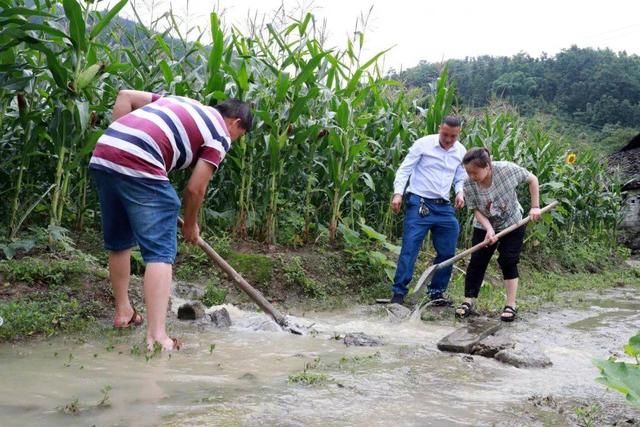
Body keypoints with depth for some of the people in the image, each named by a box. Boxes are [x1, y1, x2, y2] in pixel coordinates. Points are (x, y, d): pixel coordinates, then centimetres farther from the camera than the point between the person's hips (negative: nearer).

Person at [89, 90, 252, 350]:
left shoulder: (182, 102, 30)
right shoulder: (220, 135, 9)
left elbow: (125, 96, 23)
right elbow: (195, 188, 3)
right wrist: (191, 225, 19)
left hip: (101, 155, 8)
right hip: (139, 166, -8)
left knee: (119, 244, 22)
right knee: (160, 253, -4)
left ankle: (123, 312, 35)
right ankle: (156, 336, -12)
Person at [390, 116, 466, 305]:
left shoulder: (461, 152, 9)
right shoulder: (423, 144, -5)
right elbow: (404, 170, -5)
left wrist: (460, 193, -3)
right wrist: (398, 193, -18)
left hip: (444, 207, 5)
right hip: (419, 203, -5)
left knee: (447, 251, 8)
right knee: (410, 247, -8)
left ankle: (437, 292, 23)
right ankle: (399, 292, -1)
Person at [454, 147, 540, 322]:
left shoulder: (507, 169, -29)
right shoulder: (469, 184, -24)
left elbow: (532, 179, -13)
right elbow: (477, 210, -15)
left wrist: (535, 207, -15)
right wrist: (489, 230, -30)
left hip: (512, 225, -1)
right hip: (484, 227, 2)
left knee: (508, 262, -5)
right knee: (476, 262, -3)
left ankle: (511, 305, 5)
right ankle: (468, 302, 6)